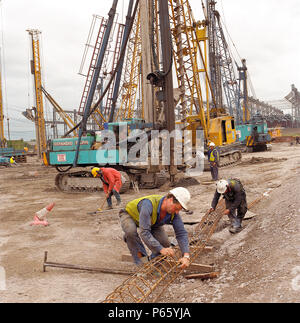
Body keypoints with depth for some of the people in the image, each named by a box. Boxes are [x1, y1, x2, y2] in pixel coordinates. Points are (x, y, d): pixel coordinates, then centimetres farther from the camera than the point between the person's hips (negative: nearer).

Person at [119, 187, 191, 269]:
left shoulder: (173, 211, -27)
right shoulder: (149, 204, -46)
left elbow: (181, 233, -27)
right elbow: (144, 232, -49)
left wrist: (186, 256, -41)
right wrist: (161, 249, -56)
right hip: (130, 215, -4)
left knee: (165, 244, -15)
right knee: (131, 230, -39)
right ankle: (141, 259, -14)